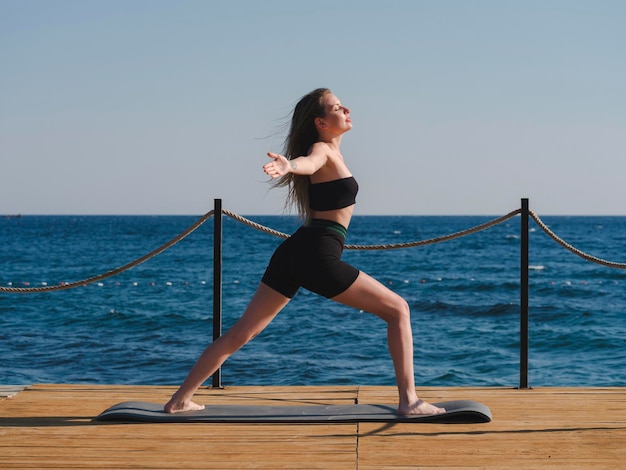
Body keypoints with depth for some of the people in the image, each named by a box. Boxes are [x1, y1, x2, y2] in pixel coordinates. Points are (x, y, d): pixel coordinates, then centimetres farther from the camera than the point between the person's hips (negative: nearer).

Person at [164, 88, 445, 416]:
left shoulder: (327, 150, 20)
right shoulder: (322, 150, -7)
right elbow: (307, 162, -33)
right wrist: (288, 165, -55)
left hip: (294, 253, 9)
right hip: (319, 256, -9)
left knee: (241, 332, 11)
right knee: (398, 310, 0)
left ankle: (180, 400, 13)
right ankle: (409, 400, -4)